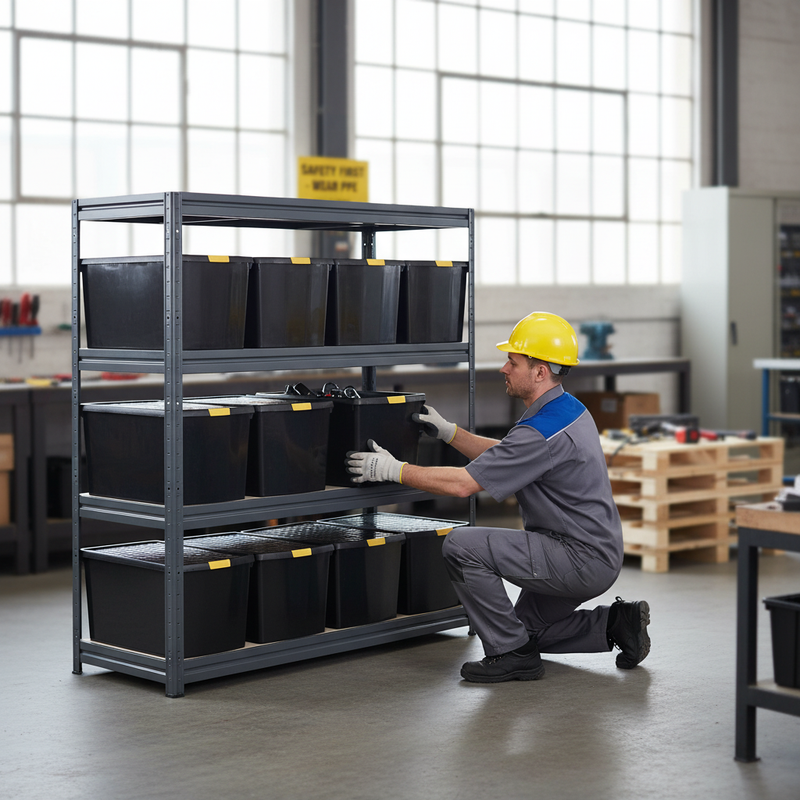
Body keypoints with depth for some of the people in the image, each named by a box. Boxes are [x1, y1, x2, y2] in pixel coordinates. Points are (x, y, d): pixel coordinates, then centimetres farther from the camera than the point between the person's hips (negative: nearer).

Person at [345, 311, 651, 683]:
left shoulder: (543, 430, -24)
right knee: (530, 630, 25)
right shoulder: (568, 409, 9)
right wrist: (447, 431, 16)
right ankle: (616, 622, 17)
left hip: (582, 561, -10)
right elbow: (502, 456, 22)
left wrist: (393, 469, -15)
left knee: (462, 547, -18)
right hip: (597, 555, 10)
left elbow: (463, 483, -24)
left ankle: (511, 653, -9)